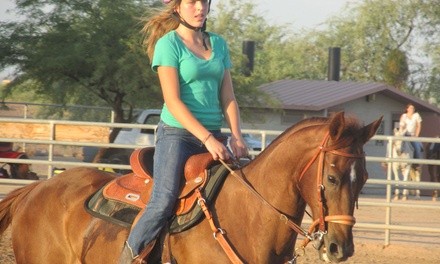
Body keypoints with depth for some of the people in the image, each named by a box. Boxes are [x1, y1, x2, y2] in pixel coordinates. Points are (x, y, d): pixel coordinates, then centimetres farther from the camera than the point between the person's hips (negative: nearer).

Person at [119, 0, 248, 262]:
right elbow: (173, 101, -13)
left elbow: (228, 97, 11)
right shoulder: (168, 44, -5)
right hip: (178, 134, -6)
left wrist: (236, 137, -5)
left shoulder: (219, 44, 13)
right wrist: (207, 139, -20)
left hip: (213, 137, 6)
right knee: (163, 204, -21)